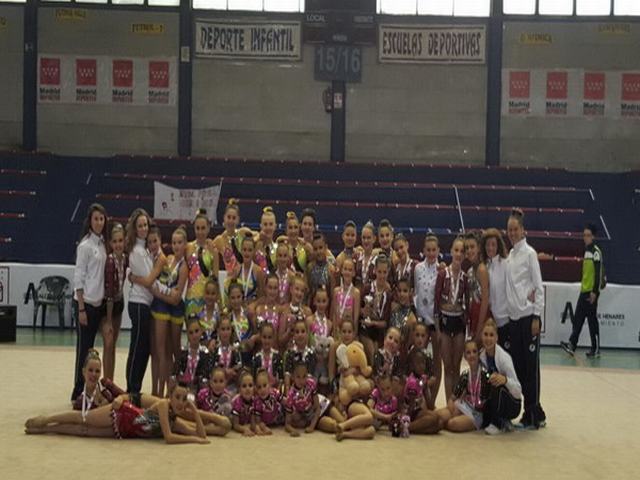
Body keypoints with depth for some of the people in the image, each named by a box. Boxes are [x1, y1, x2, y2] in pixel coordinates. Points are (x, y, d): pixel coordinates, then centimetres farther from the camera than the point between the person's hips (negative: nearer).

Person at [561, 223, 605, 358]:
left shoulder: (596, 251, -12)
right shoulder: (587, 250, 15)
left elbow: (599, 273, -16)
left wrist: (595, 291, -19)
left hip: (591, 292, -8)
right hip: (584, 291, 9)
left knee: (592, 320, -2)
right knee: (577, 319, 5)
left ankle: (596, 349, 6)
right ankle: (572, 345, 6)